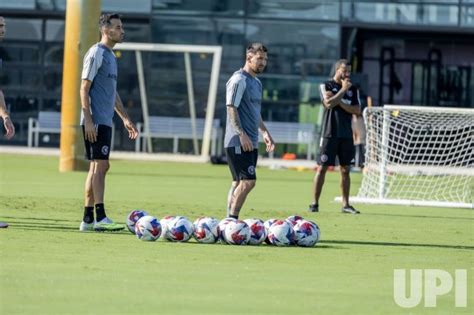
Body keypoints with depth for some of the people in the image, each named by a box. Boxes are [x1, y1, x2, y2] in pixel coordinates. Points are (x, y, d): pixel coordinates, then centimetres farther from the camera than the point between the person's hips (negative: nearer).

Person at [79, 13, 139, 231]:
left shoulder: (110, 56, 19)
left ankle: (88, 220, 10)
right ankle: (100, 218, -19)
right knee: (100, 165, -14)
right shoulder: (96, 54, -9)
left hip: (105, 122, 10)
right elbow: (84, 88, -14)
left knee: (98, 167, 9)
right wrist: (88, 120, -20)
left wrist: (125, 118, 24)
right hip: (95, 121, -10)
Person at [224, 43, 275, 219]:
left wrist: (265, 132, 22)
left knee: (239, 182, 9)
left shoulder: (257, 83, 19)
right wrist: (242, 134, -23)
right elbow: (231, 108, -17)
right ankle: (232, 219, -10)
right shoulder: (239, 80, -11)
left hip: (251, 143, 10)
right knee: (248, 181, -15)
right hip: (238, 142, -10)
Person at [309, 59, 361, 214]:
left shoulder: (353, 90, 11)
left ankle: (345, 204, 11)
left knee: (345, 170, 6)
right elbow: (329, 103, -17)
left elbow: (357, 111, 1)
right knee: (322, 168, -5)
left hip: (346, 135, 4)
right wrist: (343, 90, -13)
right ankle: (314, 203, -2)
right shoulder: (326, 86, 0)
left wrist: (341, 103, -10)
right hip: (330, 134, -4)